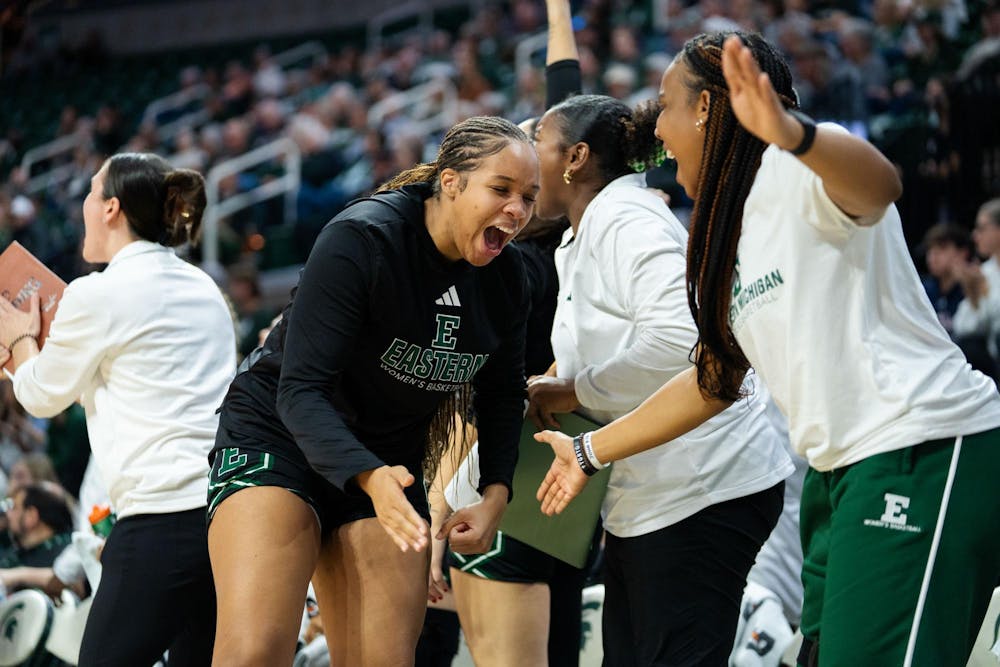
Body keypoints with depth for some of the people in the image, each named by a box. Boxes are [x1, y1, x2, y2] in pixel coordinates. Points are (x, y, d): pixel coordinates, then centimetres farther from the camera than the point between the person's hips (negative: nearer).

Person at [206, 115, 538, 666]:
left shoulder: (504, 277, -3)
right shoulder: (360, 239, -21)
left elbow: (501, 394, 14)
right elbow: (301, 391, -26)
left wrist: (495, 496, -2)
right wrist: (369, 478, -41)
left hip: (390, 464, 6)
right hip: (277, 440, -6)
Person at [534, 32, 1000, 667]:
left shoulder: (797, 176, -9)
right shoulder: (730, 234, 21)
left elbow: (880, 184, -33)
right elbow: (716, 378, 30)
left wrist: (792, 134, -54)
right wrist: (590, 452, 37)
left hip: (925, 454, -10)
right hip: (840, 471, 10)